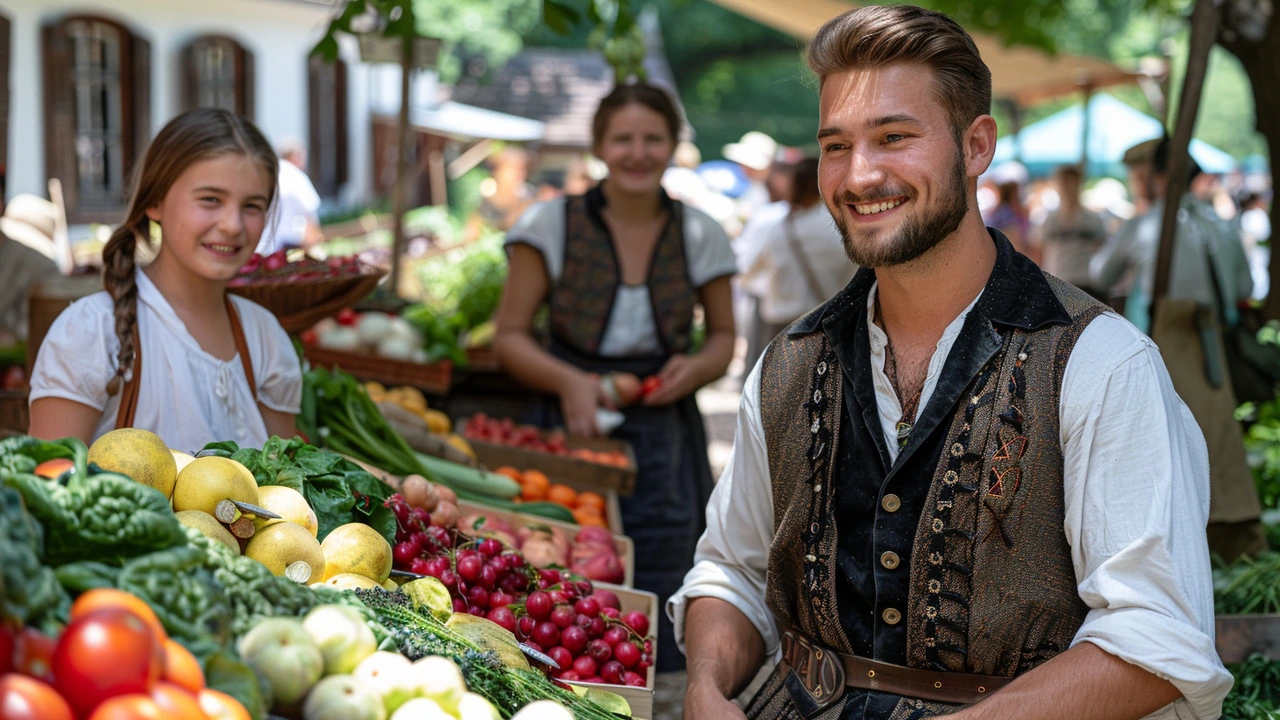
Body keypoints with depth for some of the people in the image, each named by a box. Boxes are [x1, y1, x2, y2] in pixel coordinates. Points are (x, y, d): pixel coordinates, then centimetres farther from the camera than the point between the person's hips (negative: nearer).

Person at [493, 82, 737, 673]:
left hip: (663, 440, 2)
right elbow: (509, 337, 1)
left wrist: (696, 368, -6)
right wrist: (569, 381, -17)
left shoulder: (699, 236, 6)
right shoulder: (553, 225, -1)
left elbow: (723, 335, 17)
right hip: (573, 426, -2)